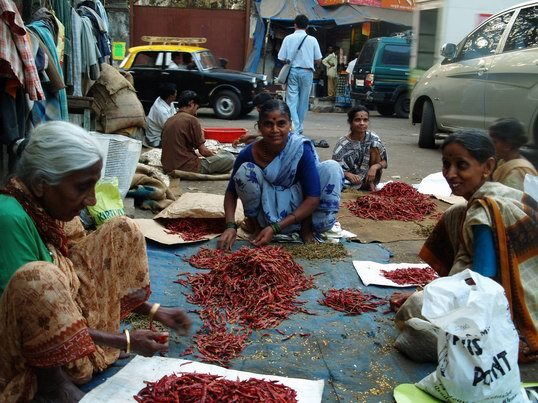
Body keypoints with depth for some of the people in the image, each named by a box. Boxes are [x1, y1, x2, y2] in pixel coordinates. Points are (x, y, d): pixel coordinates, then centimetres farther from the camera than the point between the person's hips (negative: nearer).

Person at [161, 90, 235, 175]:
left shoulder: (168, 121, 12)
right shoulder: (191, 119, -11)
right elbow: (202, 150, -9)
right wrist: (215, 155, 13)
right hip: (187, 168, -8)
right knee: (230, 158, -4)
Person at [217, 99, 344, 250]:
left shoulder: (302, 149, -23)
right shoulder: (248, 154, -18)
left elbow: (313, 198, -24)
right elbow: (231, 192, -4)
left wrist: (275, 228, -29)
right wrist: (230, 226, -23)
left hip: (297, 208, 0)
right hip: (267, 213, 1)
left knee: (332, 167, -22)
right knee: (245, 171, -26)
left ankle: (307, 226, -5)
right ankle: (255, 224, -2)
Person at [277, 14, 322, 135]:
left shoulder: (288, 39, -3)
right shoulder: (312, 40, -2)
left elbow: (282, 59, -2)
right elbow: (318, 60, 1)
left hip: (292, 71, 0)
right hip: (307, 72, 1)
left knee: (292, 100, 0)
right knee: (303, 101, 12)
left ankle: (295, 129, -14)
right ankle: (299, 128, 20)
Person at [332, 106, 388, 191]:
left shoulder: (373, 138, -7)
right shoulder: (342, 144, -14)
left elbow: (384, 162, -3)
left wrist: (375, 167, -26)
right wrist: (349, 175, -34)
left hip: (368, 179, 2)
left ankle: (371, 185, -10)